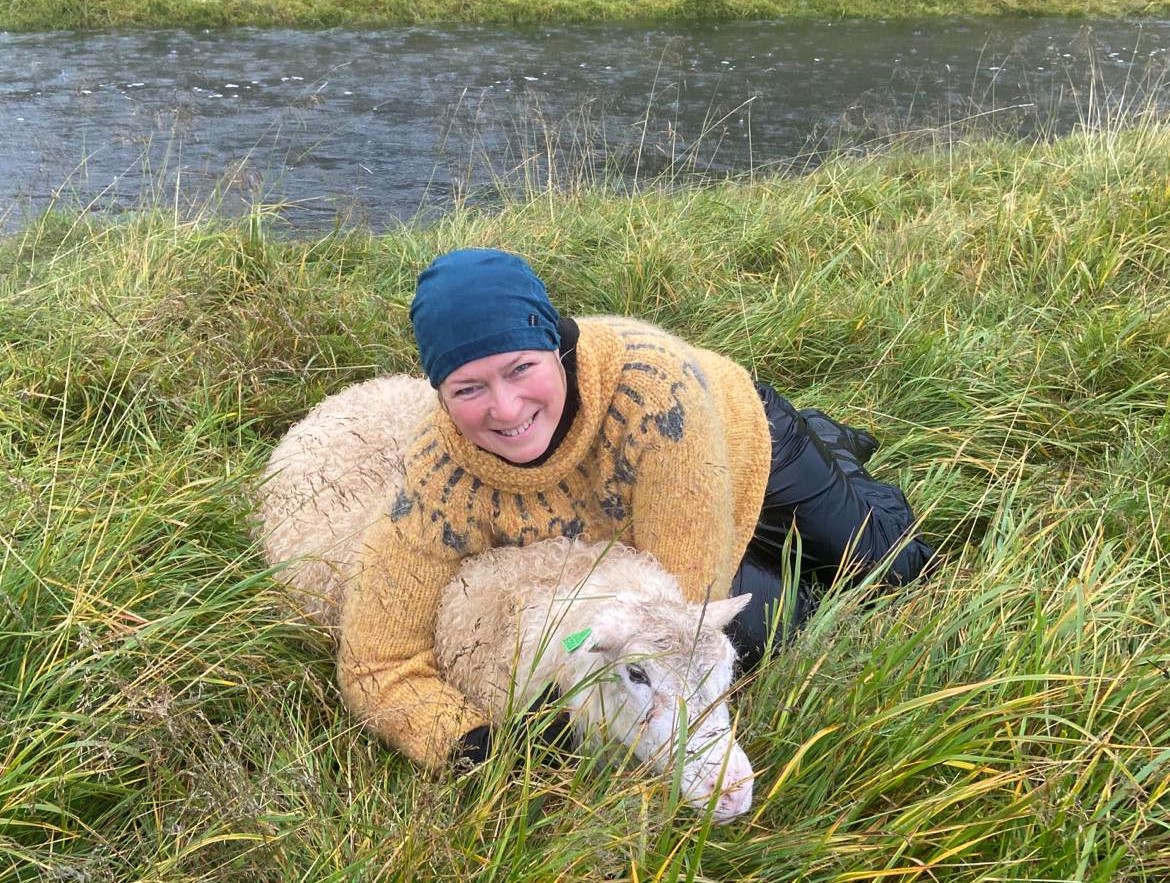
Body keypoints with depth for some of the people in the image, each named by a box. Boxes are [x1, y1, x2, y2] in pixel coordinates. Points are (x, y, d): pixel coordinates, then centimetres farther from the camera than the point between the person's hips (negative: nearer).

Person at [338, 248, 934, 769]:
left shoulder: (651, 381, -47)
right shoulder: (444, 478, -39)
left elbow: (684, 587, -41)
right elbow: (377, 662, -33)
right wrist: (473, 743, -49)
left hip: (742, 440, -1)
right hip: (629, 540, 1)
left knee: (889, 563, 18)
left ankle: (830, 445, 45)